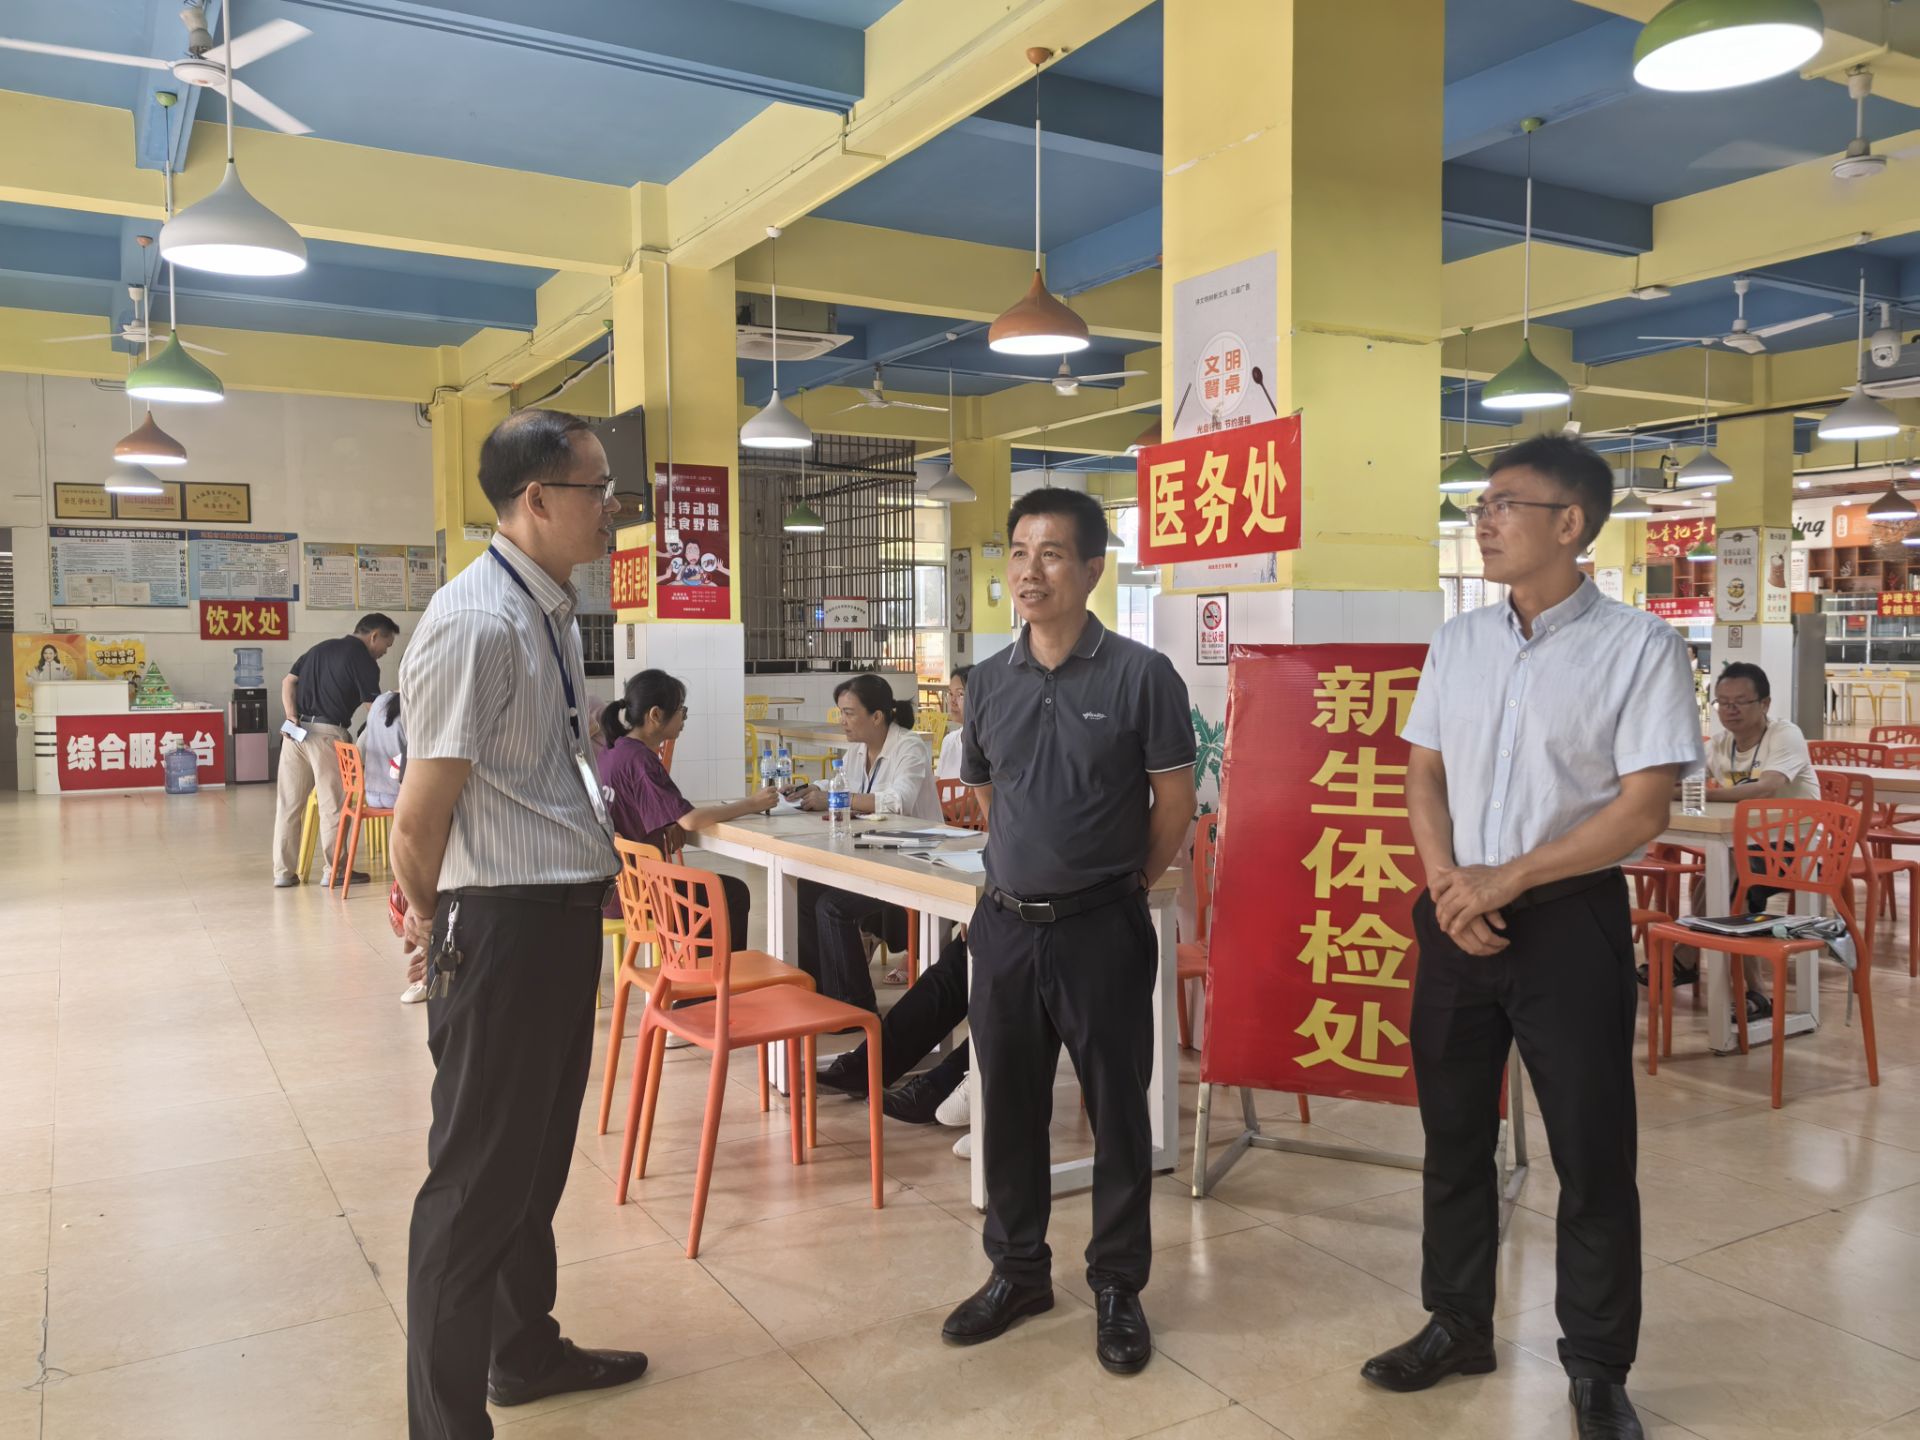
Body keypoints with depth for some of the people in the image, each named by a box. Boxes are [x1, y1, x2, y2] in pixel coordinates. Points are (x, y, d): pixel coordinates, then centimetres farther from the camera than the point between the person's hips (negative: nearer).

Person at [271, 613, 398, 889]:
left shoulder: (322, 647, 19)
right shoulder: (363, 660, -3)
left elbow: (288, 681, 13)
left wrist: (291, 715, 2)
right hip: (327, 733, -7)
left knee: (289, 803, 9)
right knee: (333, 806, 2)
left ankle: (283, 872, 13)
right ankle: (335, 871, 7)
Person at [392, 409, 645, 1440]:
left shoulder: (554, 612, 10)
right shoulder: (476, 622, -21)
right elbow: (421, 821, -18)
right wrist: (430, 920, 0)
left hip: (565, 916, 9)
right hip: (503, 922, -9)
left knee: (539, 1156, 23)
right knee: (482, 1175, 5)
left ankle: (525, 1351, 44)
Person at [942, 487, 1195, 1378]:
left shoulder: (1139, 676, -9)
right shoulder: (987, 684, 4)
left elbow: (1176, 801, -4)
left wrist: (1125, 884, 5)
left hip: (1102, 930, -4)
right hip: (1005, 925, 5)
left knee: (1116, 1109, 7)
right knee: (1008, 1105, 14)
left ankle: (1117, 1287, 24)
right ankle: (1017, 1270, 32)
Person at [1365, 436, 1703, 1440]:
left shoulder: (1639, 646, -9)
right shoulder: (1456, 642, 6)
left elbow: (1643, 808, -13)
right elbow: (1424, 774, 9)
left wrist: (1506, 880, -15)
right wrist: (1448, 885, -8)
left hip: (1570, 919, -4)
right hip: (1456, 916, 5)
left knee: (1591, 1156, 6)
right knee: (1454, 1135, 14)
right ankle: (1458, 1325, 33)